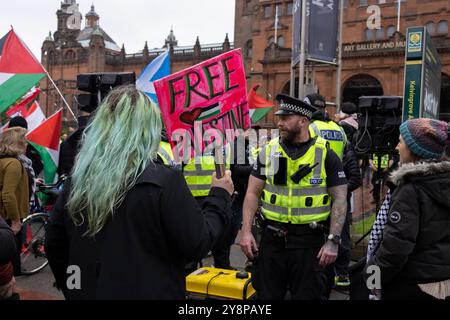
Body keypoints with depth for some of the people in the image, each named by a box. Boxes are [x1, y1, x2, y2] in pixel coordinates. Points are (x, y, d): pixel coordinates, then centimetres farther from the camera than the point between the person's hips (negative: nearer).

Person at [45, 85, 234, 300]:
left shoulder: (79, 179, -3)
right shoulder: (163, 181, -19)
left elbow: (54, 246, 6)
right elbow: (197, 245, -13)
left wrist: (72, 290, 19)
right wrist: (220, 196, 0)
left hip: (86, 294, 5)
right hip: (148, 293, -4)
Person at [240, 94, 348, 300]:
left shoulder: (326, 155, -4)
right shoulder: (269, 151, 4)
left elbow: (340, 200, -4)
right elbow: (253, 193, 5)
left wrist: (333, 241, -11)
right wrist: (246, 230, -4)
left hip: (309, 242, -2)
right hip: (272, 239, 3)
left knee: (308, 295, 9)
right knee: (266, 295, 13)